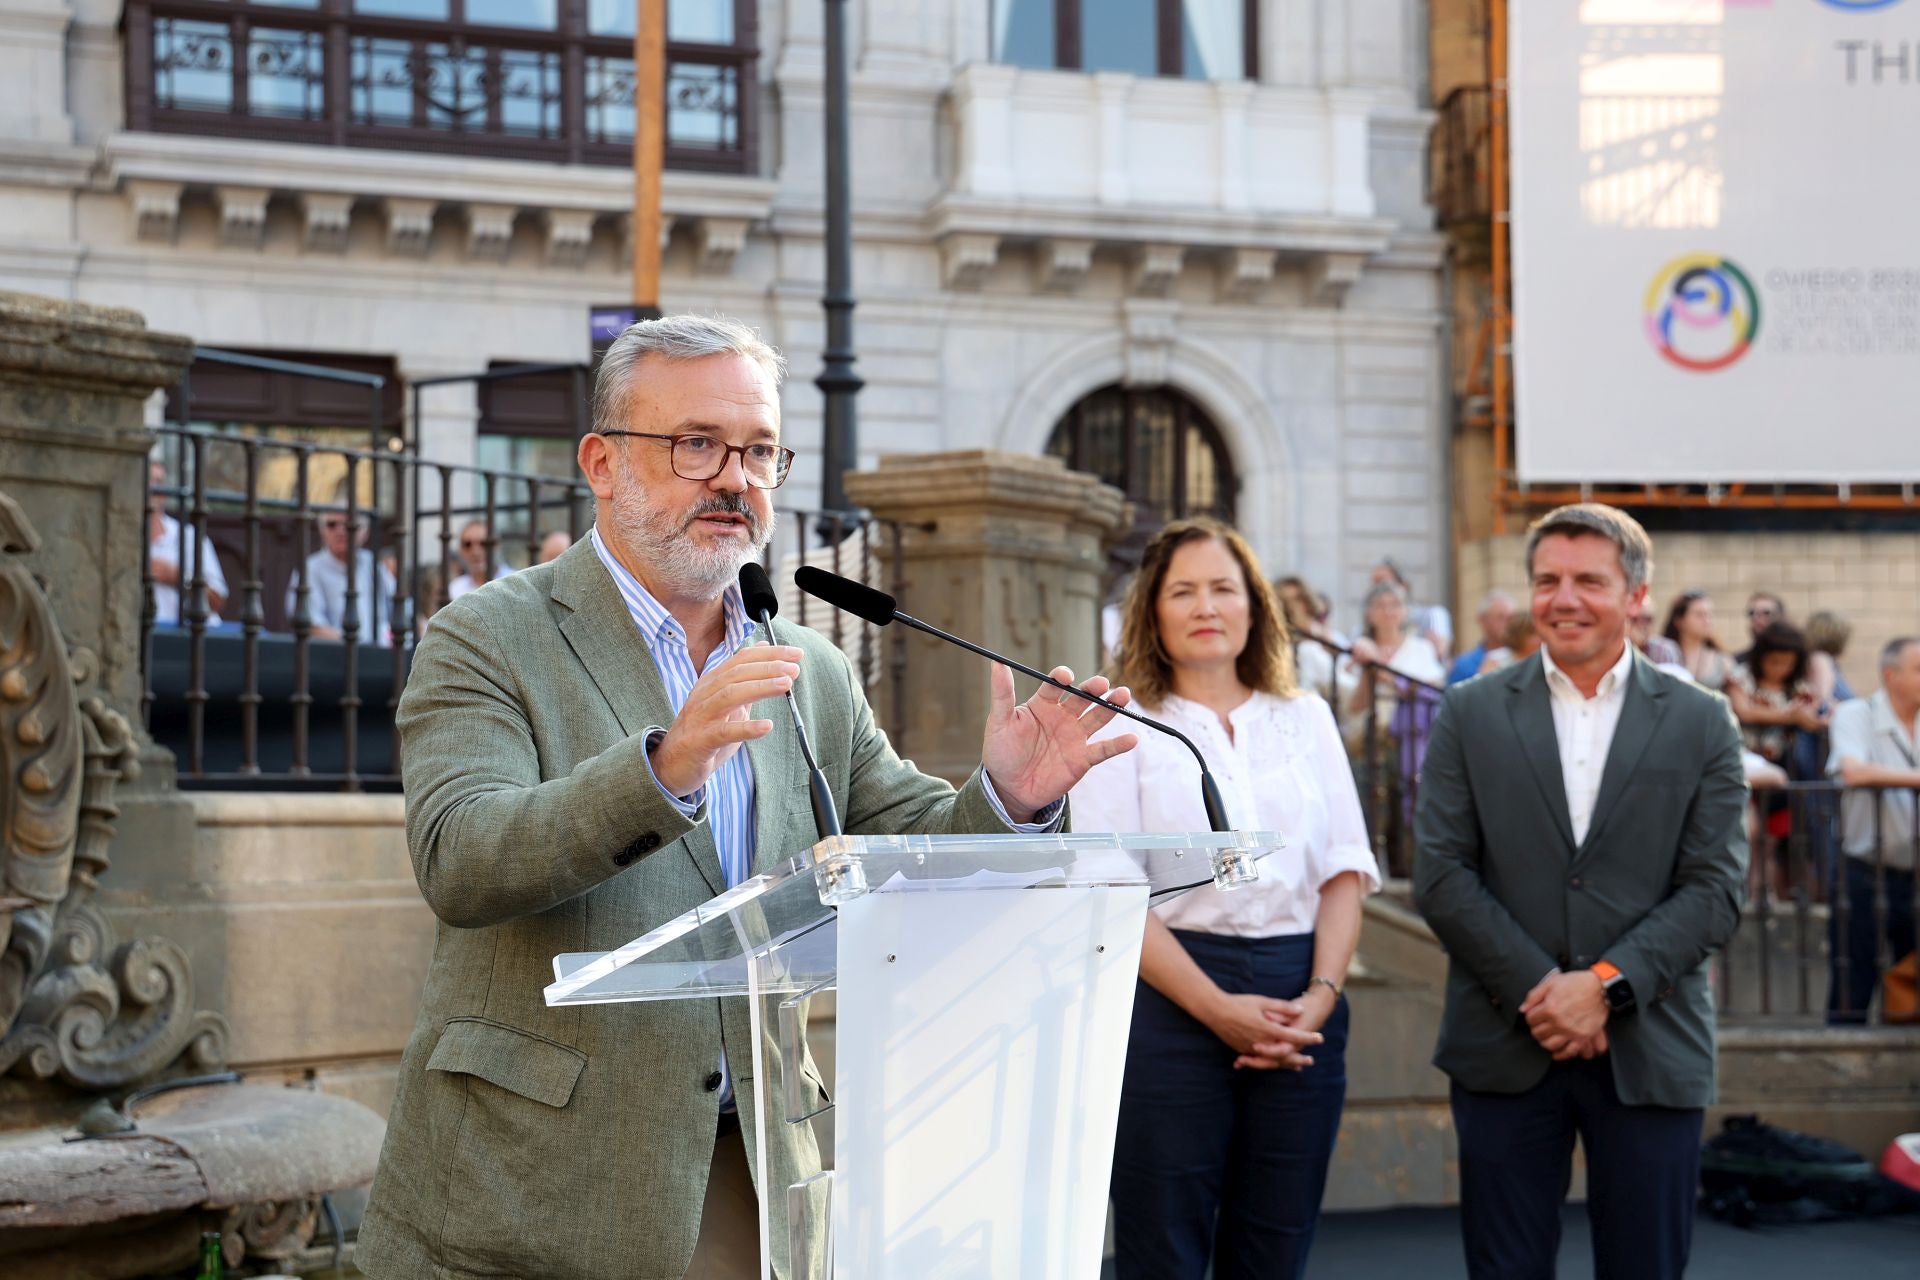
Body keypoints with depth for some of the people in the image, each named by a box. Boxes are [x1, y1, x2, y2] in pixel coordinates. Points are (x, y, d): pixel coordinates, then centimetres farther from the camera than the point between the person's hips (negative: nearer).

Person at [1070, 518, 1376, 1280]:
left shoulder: (1305, 719, 14)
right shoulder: (1121, 727, 3)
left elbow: (1345, 871, 9)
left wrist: (1321, 994, -7)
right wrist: (1219, 1009, -14)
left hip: (1301, 1012, 3)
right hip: (1171, 1003, -3)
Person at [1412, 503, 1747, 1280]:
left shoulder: (1701, 724, 5)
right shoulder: (1471, 714, 6)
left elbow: (1716, 888, -2)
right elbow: (1440, 875, -1)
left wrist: (1605, 985, -13)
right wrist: (1538, 990, -11)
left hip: (1650, 1051, 0)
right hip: (1504, 1046, 0)